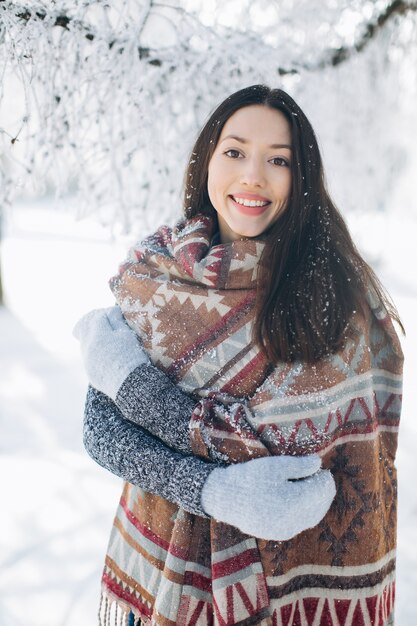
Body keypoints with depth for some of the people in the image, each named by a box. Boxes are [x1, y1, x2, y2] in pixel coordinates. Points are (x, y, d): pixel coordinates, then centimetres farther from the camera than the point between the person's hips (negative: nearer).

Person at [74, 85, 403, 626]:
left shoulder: (335, 287, -16)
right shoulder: (149, 274, -8)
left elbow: (276, 439, -24)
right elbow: (102, 430, -10)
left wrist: (126, 373, -18)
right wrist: (214, 490, -25)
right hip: (172, 557, 2)